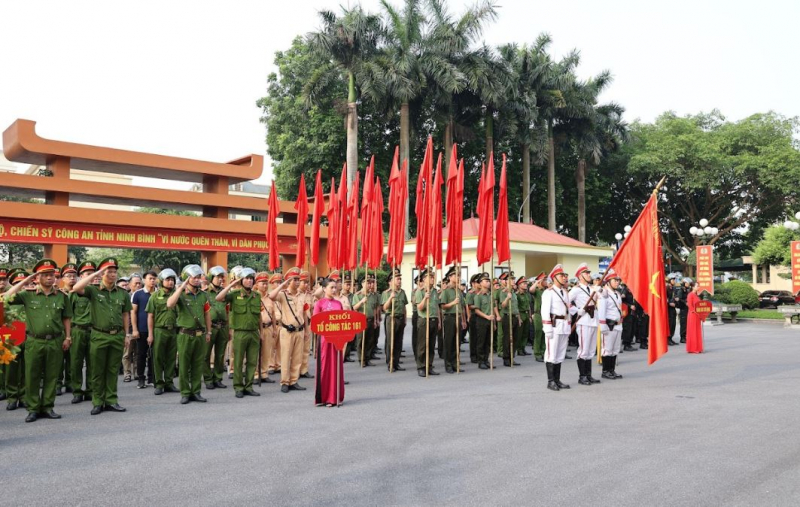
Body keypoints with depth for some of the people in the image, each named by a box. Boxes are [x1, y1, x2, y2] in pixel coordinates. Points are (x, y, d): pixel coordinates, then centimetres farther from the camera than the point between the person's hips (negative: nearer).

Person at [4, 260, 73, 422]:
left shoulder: (62, 296, 6)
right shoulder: (28, 295, 3)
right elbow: (8, 298, -10)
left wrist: (67, 337, 6)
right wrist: (25, 281, -6)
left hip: (55, 342, 1)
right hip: (34, 342, -1)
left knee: (52, 377, 7)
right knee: (32, 377, 4)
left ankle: (47, 407, 17)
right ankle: (33, 409, 15)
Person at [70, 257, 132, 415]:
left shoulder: (123, 293, 7)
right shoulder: (94, 290, -1)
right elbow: (76, 288, -20)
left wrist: (127, 334, 10)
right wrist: (95, 274, -17)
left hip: (117, 336, 2)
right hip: (99, 336, -2)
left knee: (112, 371, 9)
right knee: (97, 371, 5)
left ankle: (111, 401, 16)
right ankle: (97, 402, 13)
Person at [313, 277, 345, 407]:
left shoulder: (338, 303, 10)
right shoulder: (319, 303, -4)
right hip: (325, 337, -5)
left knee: (337, 366, 8)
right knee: (325, 366, -1)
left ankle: (335, 396, 16)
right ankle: (323, 397, 7)